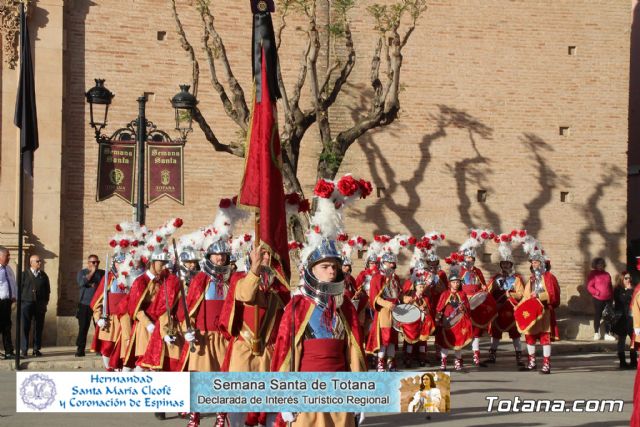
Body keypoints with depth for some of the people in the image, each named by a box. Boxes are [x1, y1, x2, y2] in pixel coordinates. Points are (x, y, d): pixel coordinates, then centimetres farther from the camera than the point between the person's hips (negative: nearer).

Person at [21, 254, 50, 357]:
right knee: (25, 328, -3)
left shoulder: (44, 275, 11)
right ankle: (23, 350, 0)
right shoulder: (24, 274, 2)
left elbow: (47, 290, 14)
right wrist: (21, 300, -5)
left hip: (40, 305, 3)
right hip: (27, 303, -3)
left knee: (39, 328, 5)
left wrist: (45, 302, 6)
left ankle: (36, 349, 12)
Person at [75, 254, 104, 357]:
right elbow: (82, 283, -10)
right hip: (85, 305, -1)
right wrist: (91, 272, -7)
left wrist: (95, 285, -11)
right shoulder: (82, 272, 10)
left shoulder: (102, 273, 12)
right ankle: (80, 350, 1)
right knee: (83, 328, -2)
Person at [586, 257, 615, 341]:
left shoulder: (607, 275, 12)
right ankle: (596, 333, 13)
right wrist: (597, 293, -18)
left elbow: (610, 287, 18)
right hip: (598, 299, -4)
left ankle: (607, 334, 9)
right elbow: (589, 287, -8)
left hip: (608, 299, 4)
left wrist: (612, 297, 12)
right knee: (597, 316, 2)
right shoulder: (593, 274, -2)